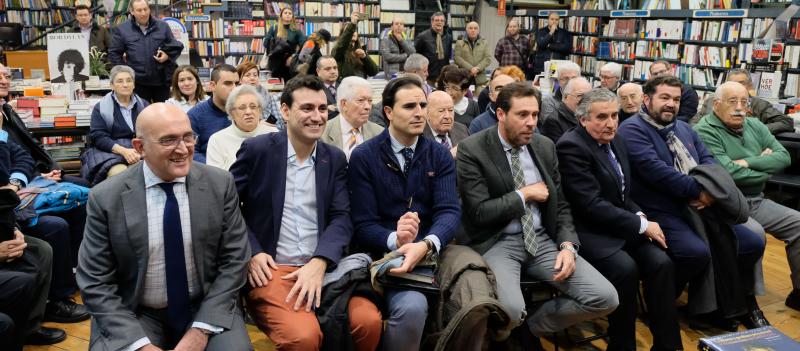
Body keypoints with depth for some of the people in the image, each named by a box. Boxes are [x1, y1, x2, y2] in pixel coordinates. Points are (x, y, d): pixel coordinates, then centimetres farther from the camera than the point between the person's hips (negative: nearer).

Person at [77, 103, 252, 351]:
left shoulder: (220, 184, -6)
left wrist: (201, 330, -12)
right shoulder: (106, 198, -8)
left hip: (206, 309, 0)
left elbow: (234, 261, -3)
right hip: (135, 315, 0)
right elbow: (96, 284, -6)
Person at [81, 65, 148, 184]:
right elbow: (98, 136, -4)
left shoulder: (143, 105, 17)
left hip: (140, 151, 3)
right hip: (110, 151, -2)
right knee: (120, 174, -37)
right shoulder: (101, 107, 8)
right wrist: (123, 151, -21)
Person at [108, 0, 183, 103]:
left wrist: (167, 55, -7)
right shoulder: (122, 29, 2)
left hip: (161, 79, 1)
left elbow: (175, 47, 13)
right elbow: (114, 53, 8)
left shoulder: (163, 26, 6)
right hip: (138, 82, -1)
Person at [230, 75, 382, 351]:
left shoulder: (335, 159, 11)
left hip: (322, 268, 4)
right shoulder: (257, 150, 1)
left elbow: (341, 217, 3)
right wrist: (251, 253, -8)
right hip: (270, 269, -3)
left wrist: (318, 263, -14)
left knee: (369, 321, -21)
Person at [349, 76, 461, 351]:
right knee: (411, 306, -32)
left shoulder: (440, 156, 9)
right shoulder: (363, 157, 0)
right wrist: (395, 240, -27)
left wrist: (425, 245, -26)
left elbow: (449, 211, -5)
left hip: (435, 251, 3)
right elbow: (363, 225, -5)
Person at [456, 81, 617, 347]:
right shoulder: (472, 150, -8)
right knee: (508, 310, -35)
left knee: (605, 298, -11)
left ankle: (529, 326, 11)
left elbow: (560, 205, 12)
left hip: (542, 240, 6)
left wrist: (568, 245, -6)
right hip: (496, 243, -5)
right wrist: (524, 194, -6)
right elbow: (480, 213, -14)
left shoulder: (545, 147, 9)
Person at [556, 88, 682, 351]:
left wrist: (640, 216, -3)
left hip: (621, 224, 8)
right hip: (590, 230, -7)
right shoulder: (571, 146, -16)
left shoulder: (616, 141, 11)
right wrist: (641, 225, -16)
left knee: (661, 262, -16)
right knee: (625, 268, -30)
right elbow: (592, 205, -21)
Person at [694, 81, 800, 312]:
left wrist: (748, 162, -14)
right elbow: (728, 173, -22)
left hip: (757, 201, 8)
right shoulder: (705, 132, -11)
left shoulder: (755, 126, 12)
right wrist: (765, 166, -5)